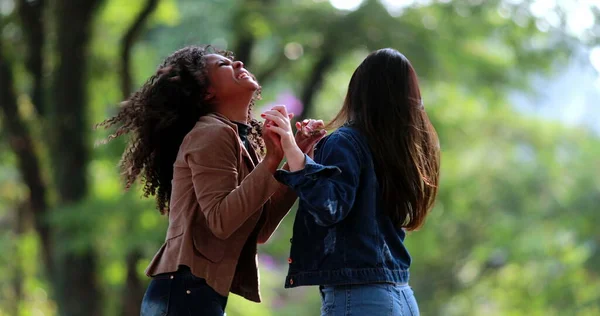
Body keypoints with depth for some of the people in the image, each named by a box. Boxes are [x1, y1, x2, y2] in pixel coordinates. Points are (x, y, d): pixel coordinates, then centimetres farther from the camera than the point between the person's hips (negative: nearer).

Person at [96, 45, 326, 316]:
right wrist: (272, 160, -20)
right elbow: (221, 221, -20)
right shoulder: (211, 134, -8)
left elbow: (260, 229, 15)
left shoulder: (243, 140, 18)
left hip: (198, 294, 10)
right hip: (186, 292, -10)